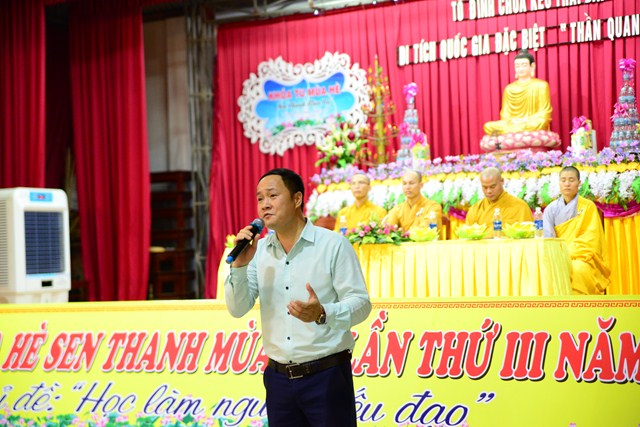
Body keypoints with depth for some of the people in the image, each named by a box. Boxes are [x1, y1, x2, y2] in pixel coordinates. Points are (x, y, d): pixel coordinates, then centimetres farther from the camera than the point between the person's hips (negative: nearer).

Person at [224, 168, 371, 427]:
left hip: (327, 375, -4)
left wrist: (323, 314, -30)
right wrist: (239, 265, -12)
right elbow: (237, 309, 4)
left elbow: (360, 303, -11)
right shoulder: (259, 250, 6)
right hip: (278, 378, 4)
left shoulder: (333, 245, -8)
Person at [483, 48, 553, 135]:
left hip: (534, 126, -3)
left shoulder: (541, 85, 5)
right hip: (512, 125, 3)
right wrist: (511, 121, -13)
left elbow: (544, 114, -1)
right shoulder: (509, 88, 15)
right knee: (488, 126, -24)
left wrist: (525, 121, -16)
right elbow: (505, 113, 10)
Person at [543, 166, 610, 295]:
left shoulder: (588, 206, 1)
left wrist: (570, 254, -16)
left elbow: (590, 240, -4)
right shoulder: (551, 209, 8)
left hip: (582, 259, -2)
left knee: (576, 270, -35)